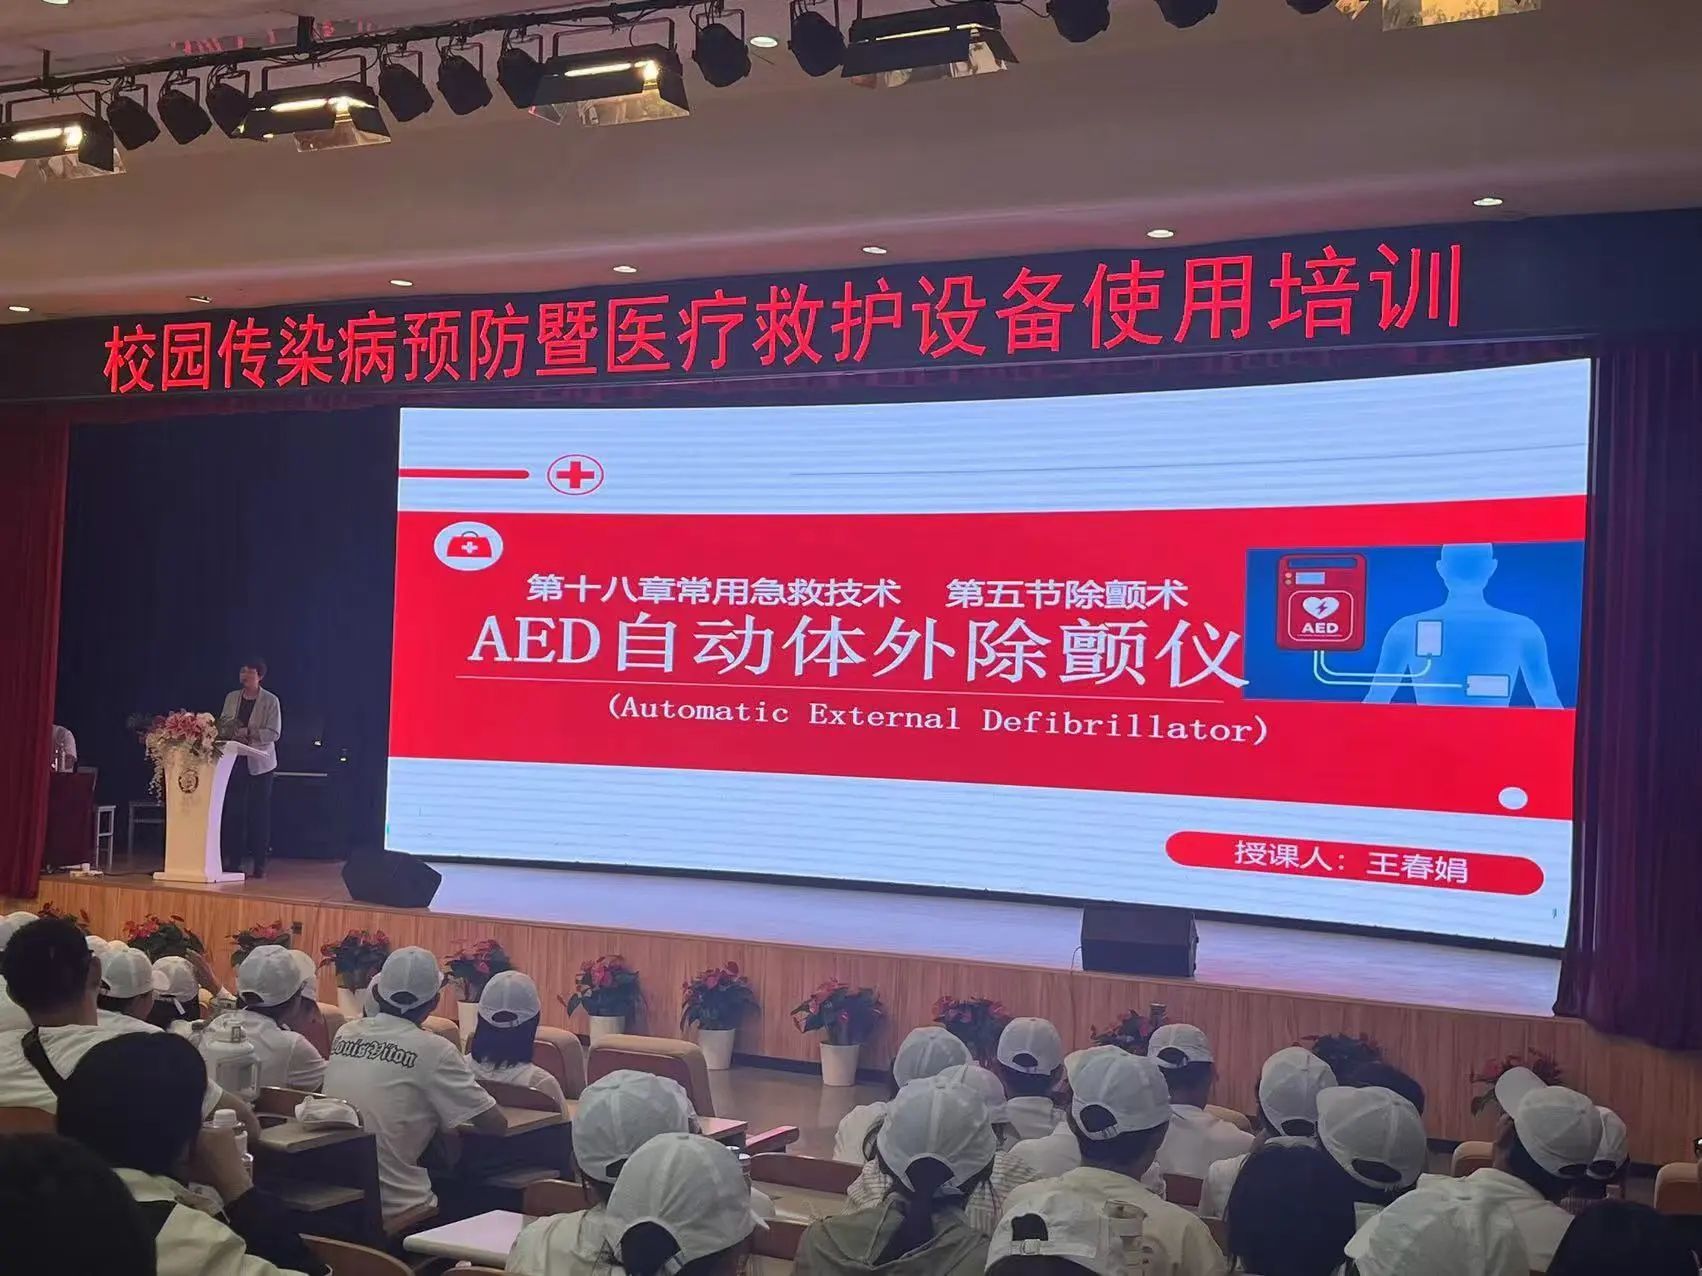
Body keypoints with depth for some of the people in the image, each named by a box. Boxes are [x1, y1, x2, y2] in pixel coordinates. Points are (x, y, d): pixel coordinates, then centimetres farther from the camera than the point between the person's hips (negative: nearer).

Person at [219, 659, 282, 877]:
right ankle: (233, 860, 7)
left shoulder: (270, 701, -3)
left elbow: (274, 733, -10)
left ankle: (260, 863, 4)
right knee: (236, 810, 1)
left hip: (260, 763, -3)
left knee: (260, 812, -1)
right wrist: (232, 735, -13)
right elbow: (222, 726, 8)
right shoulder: (231, 698, 10)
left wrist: (249, 733, -21)